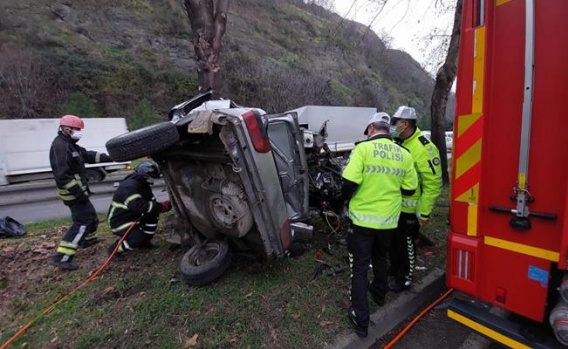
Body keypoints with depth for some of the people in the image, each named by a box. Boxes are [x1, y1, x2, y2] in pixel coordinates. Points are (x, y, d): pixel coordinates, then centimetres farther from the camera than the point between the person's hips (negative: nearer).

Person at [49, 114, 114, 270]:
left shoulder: (69, 145, 12)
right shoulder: (60, 146, -20)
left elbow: (88, 155, 21)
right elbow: (62, 174, -27)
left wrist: (108, 158, 17)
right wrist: (78, 192, -27)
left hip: (77, 190, 11)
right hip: (73, 192, -11)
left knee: (90, 213, 26)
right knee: (82, 222, -11)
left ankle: (89, 239, 46)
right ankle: (61, 257, -10)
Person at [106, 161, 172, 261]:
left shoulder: (143, 185, 5)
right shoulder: (130, 185, -26)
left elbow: (151, 202, 4)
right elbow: (137, 205, -40)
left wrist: (162, 205, -18)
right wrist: (161, 206, -39)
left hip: (133, 218, 9)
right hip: (119, 221, -9)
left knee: (153, 214, -5)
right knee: (138, 239, -25)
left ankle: (145, 241, 10)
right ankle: (114, 249, 1)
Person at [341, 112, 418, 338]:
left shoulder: (363, 148, -13)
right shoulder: (404, 155, 2)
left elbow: (349, 183, -20)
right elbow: (409, 189, 7)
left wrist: (346, 198, 2)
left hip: (363, 219, -5)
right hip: (389, 220, 5)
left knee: (360, 267, 7)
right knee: (380, 258, 28)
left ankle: (361, 320, 14)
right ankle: (380, 294, 50)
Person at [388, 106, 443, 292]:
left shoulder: (423, 148, -21)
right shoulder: (396, 143, 6)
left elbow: (433, 183, -21)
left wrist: (424, 212, -19)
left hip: (409, 209, -8)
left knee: (406, 245, 9)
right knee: (392, 241, 22)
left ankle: (405, 278, 29)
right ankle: (394, 270, 44)